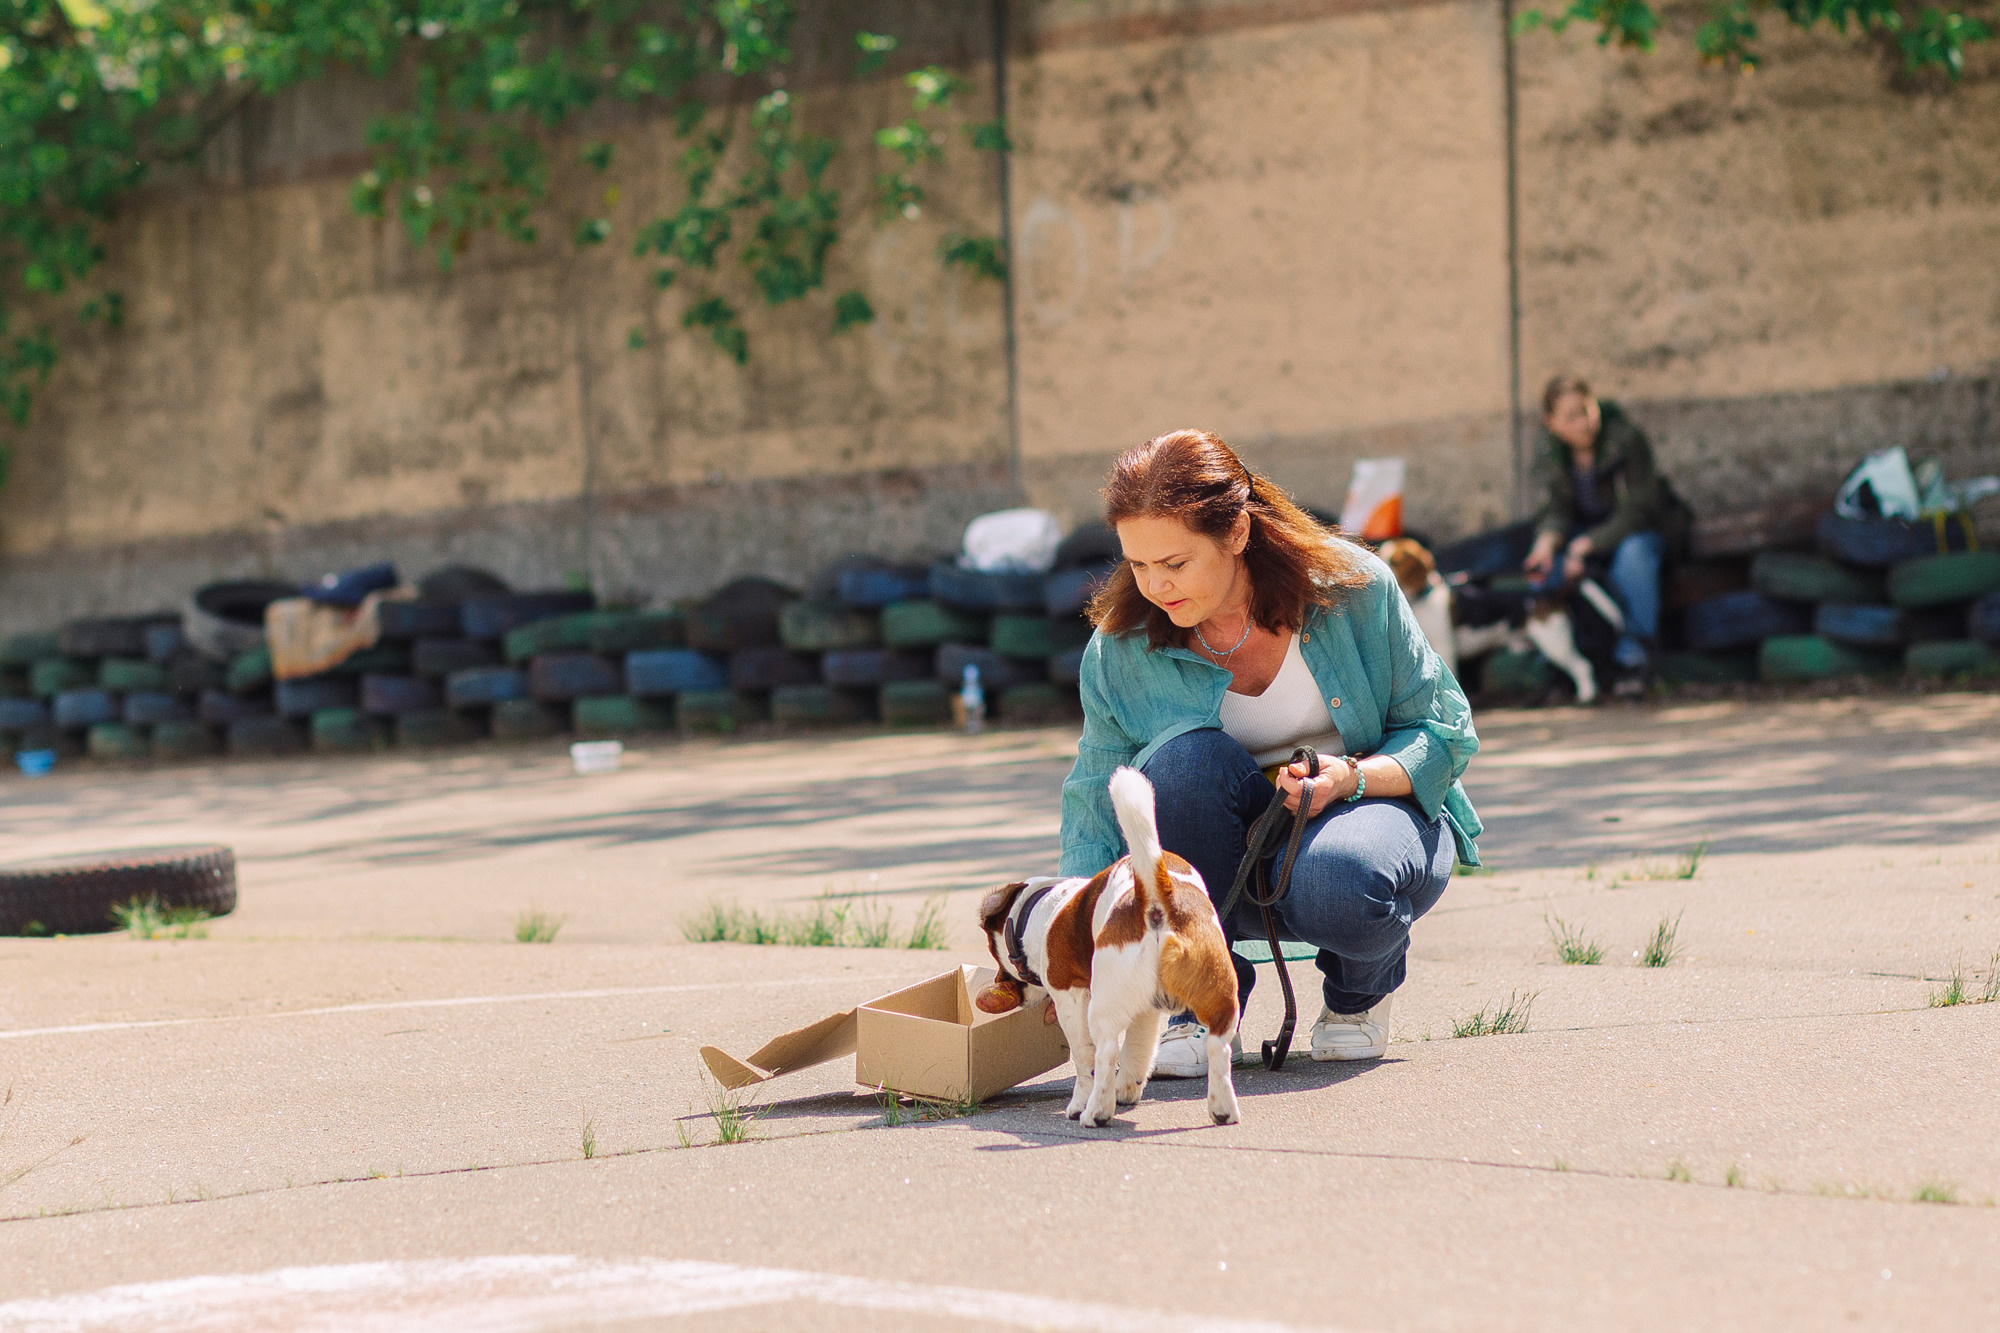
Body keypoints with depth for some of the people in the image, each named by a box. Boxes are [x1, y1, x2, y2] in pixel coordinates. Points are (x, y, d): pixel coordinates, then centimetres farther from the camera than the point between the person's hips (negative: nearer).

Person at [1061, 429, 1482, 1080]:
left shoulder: (1352, 588, -15)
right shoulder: (1120, 653, -12)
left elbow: (1444, 730, -7)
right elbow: (1096, 808, -10)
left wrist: (1353, 776, -27)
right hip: (1230, 860, 2)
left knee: (1333, 885, -39)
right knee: (1184, 757, -32)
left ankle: (1360, 991, 1)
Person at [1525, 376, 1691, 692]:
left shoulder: (1625, 439, -24)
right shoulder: (1551, 455, -9)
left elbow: (1637, 512, -26)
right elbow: (1558, 511, -10)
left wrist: (1586, 545, -36)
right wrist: (1546, 542, -34)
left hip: (1642, 528, -4)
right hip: (1587, 531, 4)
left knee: (1633, 552, -37)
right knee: (1546, 561, -25)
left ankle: (1634, 656, -30)